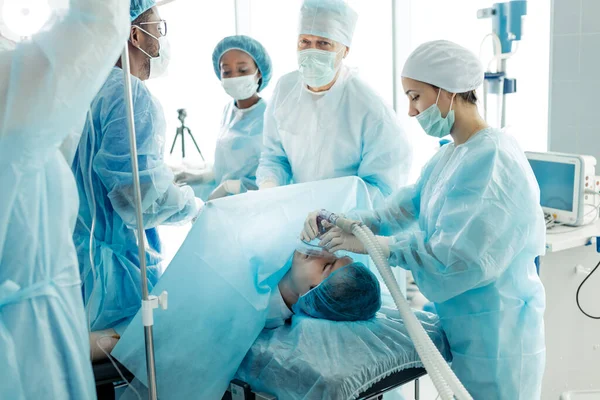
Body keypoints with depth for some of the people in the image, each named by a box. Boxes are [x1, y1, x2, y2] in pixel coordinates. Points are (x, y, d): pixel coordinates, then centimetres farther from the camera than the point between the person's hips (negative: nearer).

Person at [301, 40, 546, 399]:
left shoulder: (493, 159, -22)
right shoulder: (449, 158, 9)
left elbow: (460, 258, -28)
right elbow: (398, 212, 8)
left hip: (496, 332, -8)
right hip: (463, 326, 9)